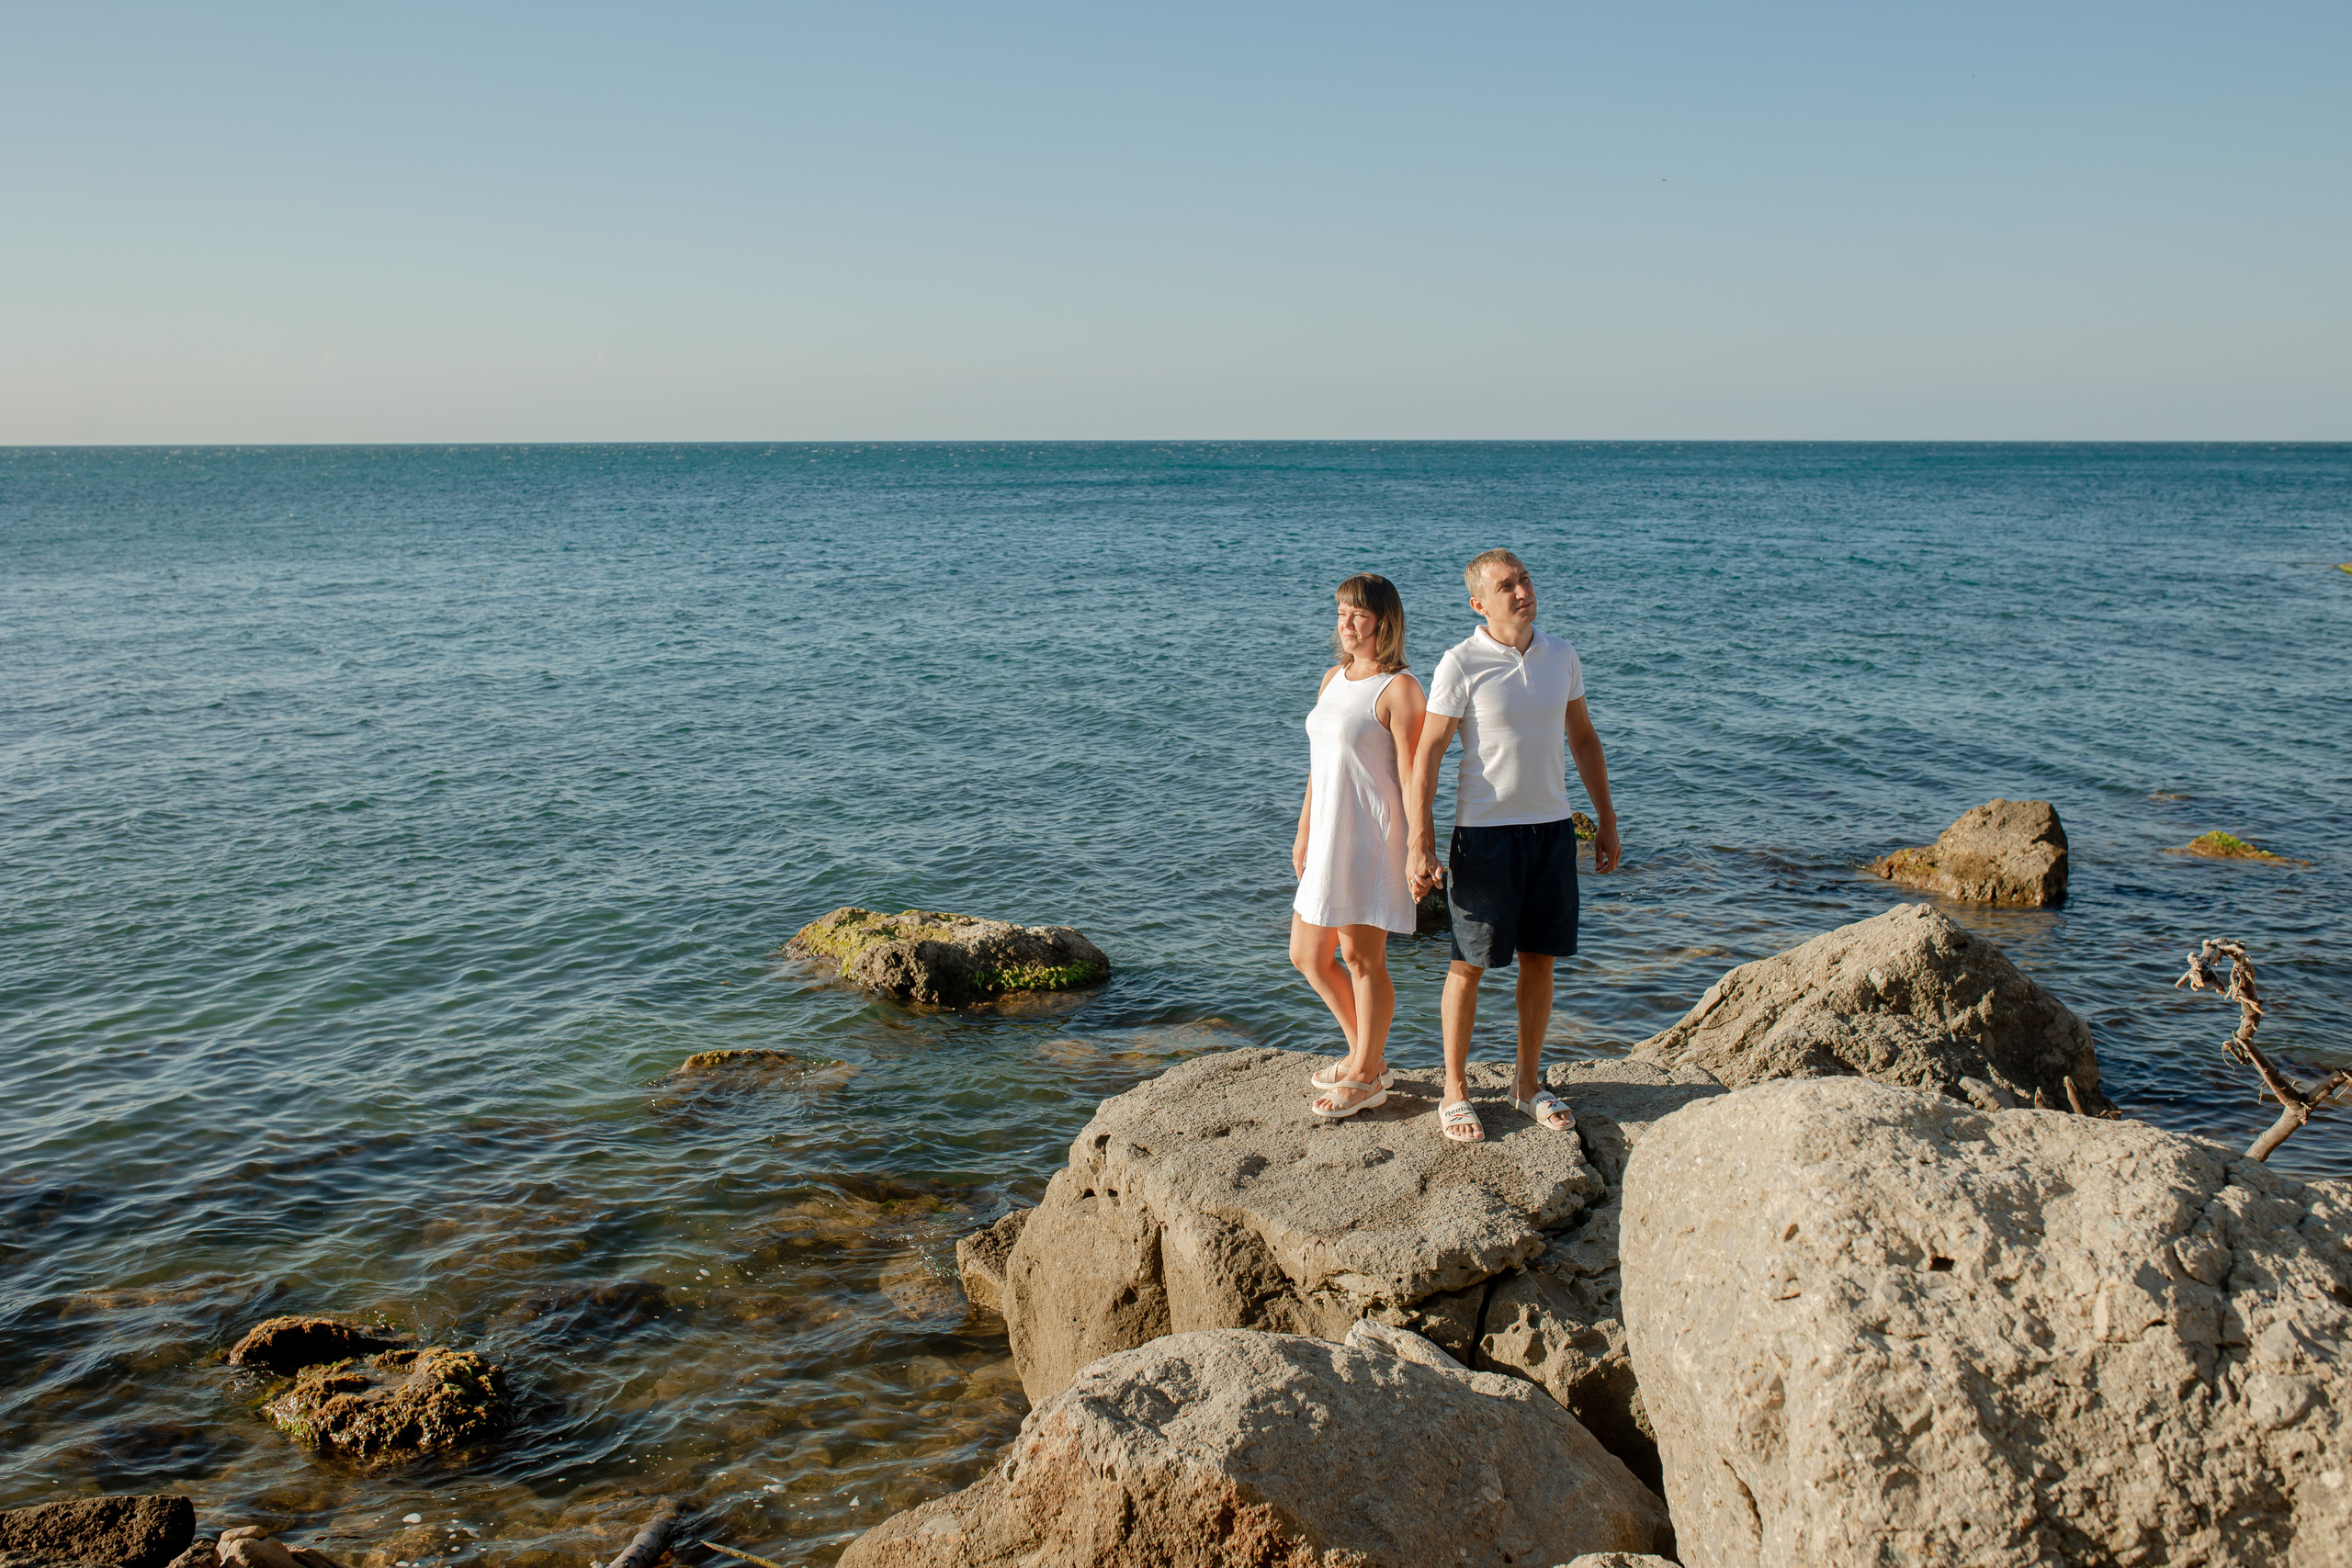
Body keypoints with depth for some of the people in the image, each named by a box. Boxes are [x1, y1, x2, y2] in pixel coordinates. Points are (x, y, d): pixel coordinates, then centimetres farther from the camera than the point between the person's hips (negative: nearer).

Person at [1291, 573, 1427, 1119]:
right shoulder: (1333, 678, 13)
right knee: (1307, 956, 14)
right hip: (1329, 836, 8)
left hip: (1372, 837, -8)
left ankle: (1365, 1078, 18)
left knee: (1361, 957, 1)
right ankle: (1367, 1056, 31)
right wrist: (1304, 831, 20)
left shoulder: (1399, 688, -11)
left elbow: (1411, 775, -13)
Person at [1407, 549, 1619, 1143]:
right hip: (1485, 831, -5)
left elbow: (1583, 740, 16)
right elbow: (1426, 755, -10)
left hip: (1552, 827, 5)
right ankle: (1455, 1091, 13)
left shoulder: (1561, 656, 6)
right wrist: (1421, 842, -15)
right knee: (1469, 964, 2)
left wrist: (1606, 820, 15)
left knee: (1539, 960, 11)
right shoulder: (1461, 664, -10)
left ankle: (1528, 1083, 25)